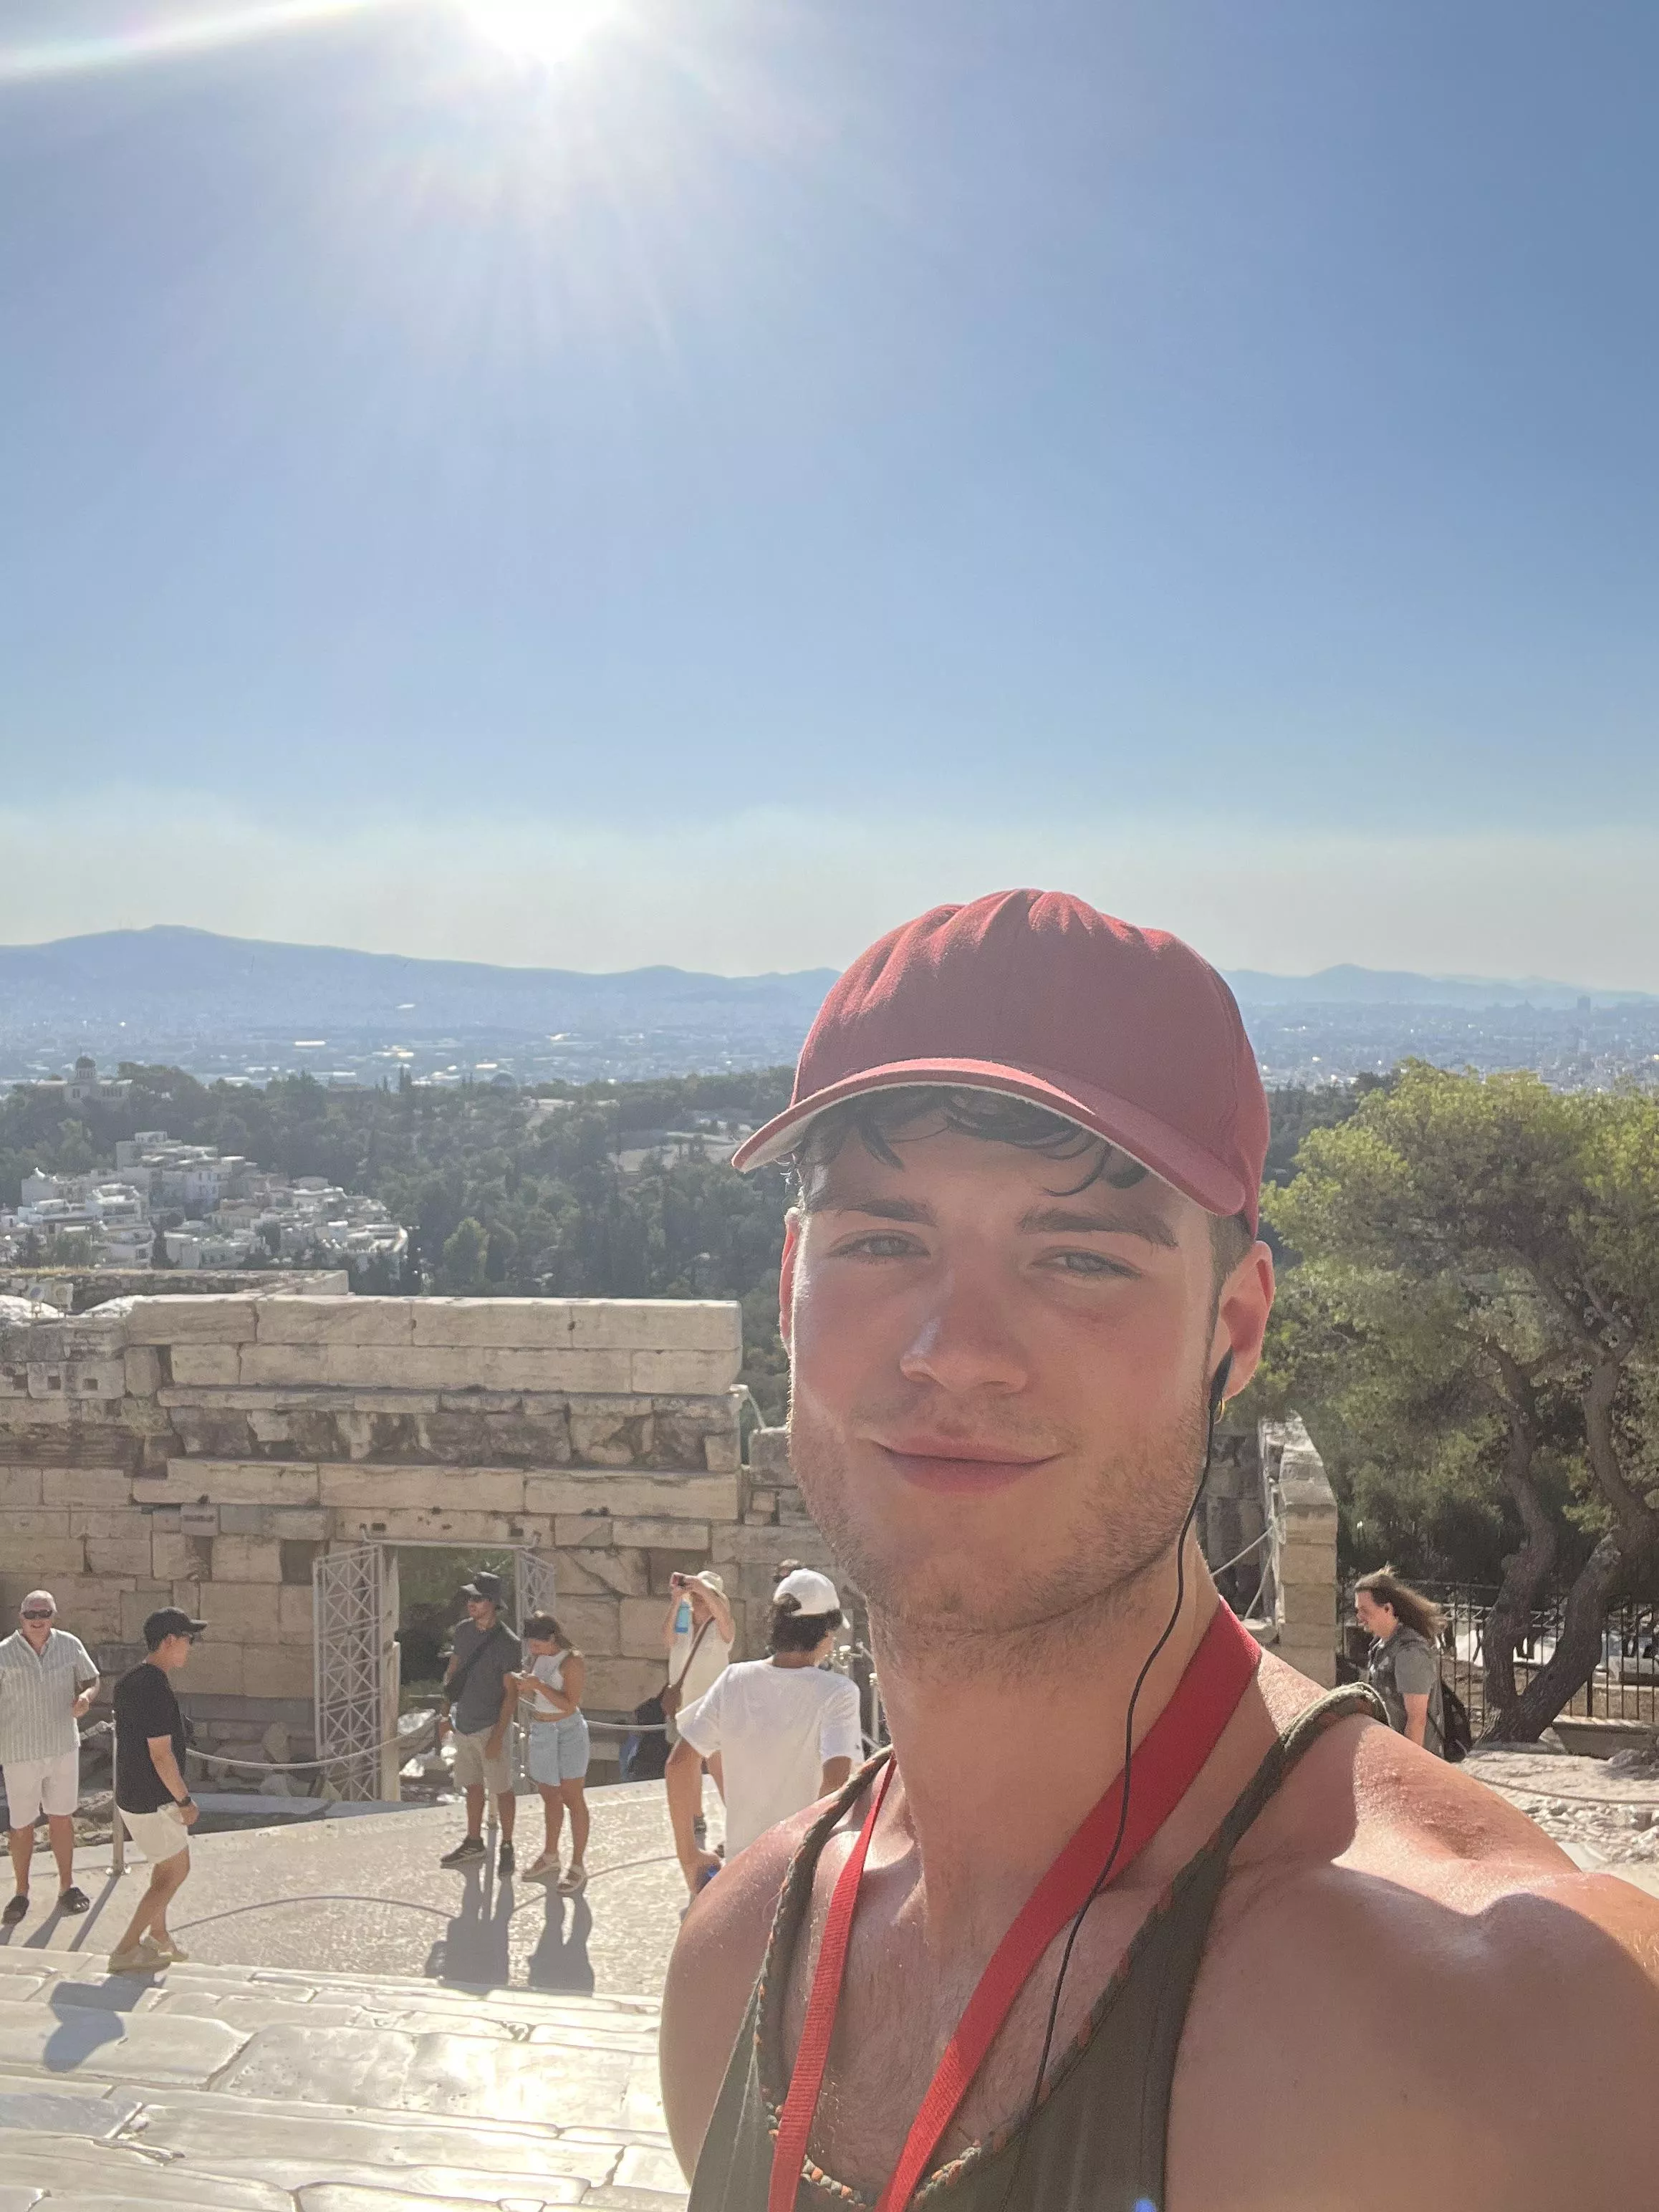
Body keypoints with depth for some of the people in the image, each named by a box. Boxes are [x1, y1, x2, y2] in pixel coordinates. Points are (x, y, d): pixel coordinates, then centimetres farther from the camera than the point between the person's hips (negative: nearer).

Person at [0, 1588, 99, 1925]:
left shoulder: (70, 1645, -3)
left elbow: (91, 1680, 9)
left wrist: (86, 1697, -13)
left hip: (64, 1747, 2)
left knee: (62, 1818, 14)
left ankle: (67, 1886, 29)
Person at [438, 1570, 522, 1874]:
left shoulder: (508, 1643, -18)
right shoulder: (463, 1630, 1)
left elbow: (511, 1693, -15)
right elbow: (453, 1671, 13)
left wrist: (498, 1735, -17)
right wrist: (446, 1712, 11)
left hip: (489, 1728, -6)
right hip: (463, 1724, 6)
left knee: (502, 1789, 6)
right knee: (472, 1786, 18)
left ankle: (507, 1847, 20)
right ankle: (473, 1843, 32)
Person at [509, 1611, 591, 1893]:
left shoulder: (572, 1661, -16)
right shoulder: (537, 1657, 7)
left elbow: (569, 1703, -21)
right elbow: (529, 1695, 16)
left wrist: (538, 1685, -26)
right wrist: (521, 1684, -6)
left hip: (567, 1731, -7)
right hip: (540, 1732, 7)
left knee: (573, 1798, -1)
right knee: (550, 1798, 17)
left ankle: (578, 1865, 5)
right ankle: (550, 1855, 31)